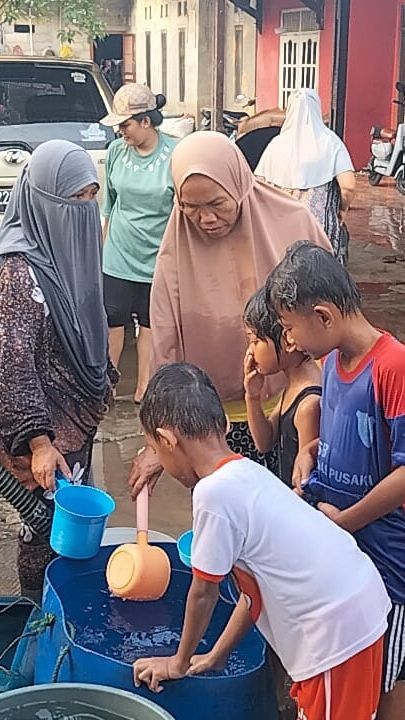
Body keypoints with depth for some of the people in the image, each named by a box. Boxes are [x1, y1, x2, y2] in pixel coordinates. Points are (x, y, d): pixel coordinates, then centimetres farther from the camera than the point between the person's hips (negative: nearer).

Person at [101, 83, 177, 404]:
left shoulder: (176, 154, -12)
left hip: (157, 257, -2)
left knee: (149, 325, 11)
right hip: (118, 257, 2)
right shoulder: (116, 150, -1)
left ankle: (144, 389, 24)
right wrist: (105, 242, 16)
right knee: (112, 323, 7)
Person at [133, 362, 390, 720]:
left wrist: (179, 662, 10)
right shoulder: (247, 473, 9)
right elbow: (255, 586, 15)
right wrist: (216, 656, 23)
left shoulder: (215, 492, -18)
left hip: (338, 627, -9)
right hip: (359, 606, 9)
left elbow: (204, 592, -6)